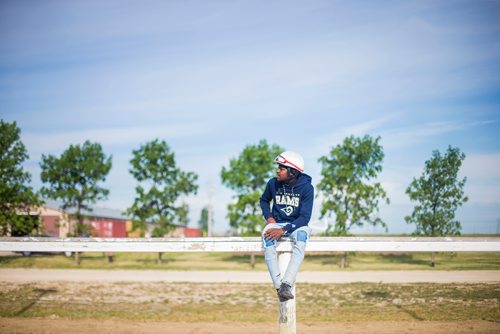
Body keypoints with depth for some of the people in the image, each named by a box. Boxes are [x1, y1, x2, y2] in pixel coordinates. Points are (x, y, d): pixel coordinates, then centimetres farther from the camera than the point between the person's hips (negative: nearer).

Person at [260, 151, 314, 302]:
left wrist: (284, 230, -29)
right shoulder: (273, 184, -2)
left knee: (301, 236, -39)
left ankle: (287, 284, -47)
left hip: (297, 224, -2)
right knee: (266, 237, -34)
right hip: (276, 223, 2)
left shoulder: (306, 187, -12)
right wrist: (269, 217, 0)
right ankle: (279, 286, -39)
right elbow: (264, 200, 20)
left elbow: (305, 217, -17)